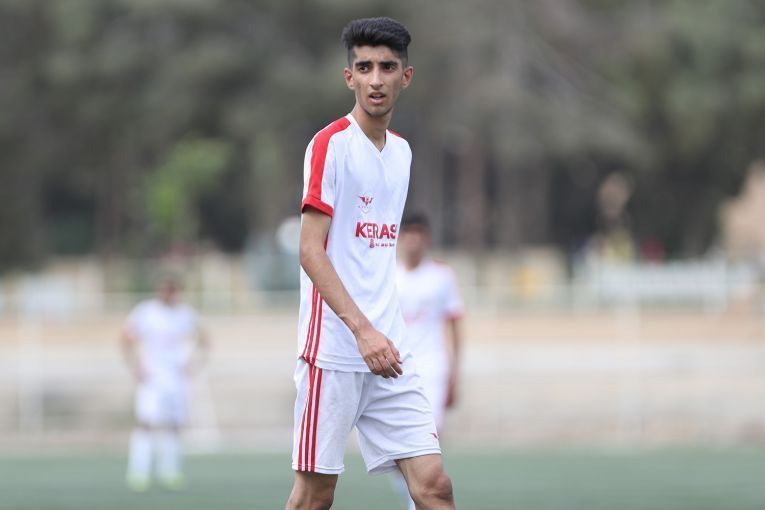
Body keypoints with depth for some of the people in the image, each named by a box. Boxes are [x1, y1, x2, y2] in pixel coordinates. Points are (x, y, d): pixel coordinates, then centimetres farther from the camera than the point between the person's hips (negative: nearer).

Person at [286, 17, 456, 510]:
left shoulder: (402, 151, 14)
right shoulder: (332, 145, -7)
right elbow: (310, 252, -14)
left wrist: (388, 329, 17)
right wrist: (363, 330, -22)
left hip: (389, 352, 6)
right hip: (334, 352, -6)